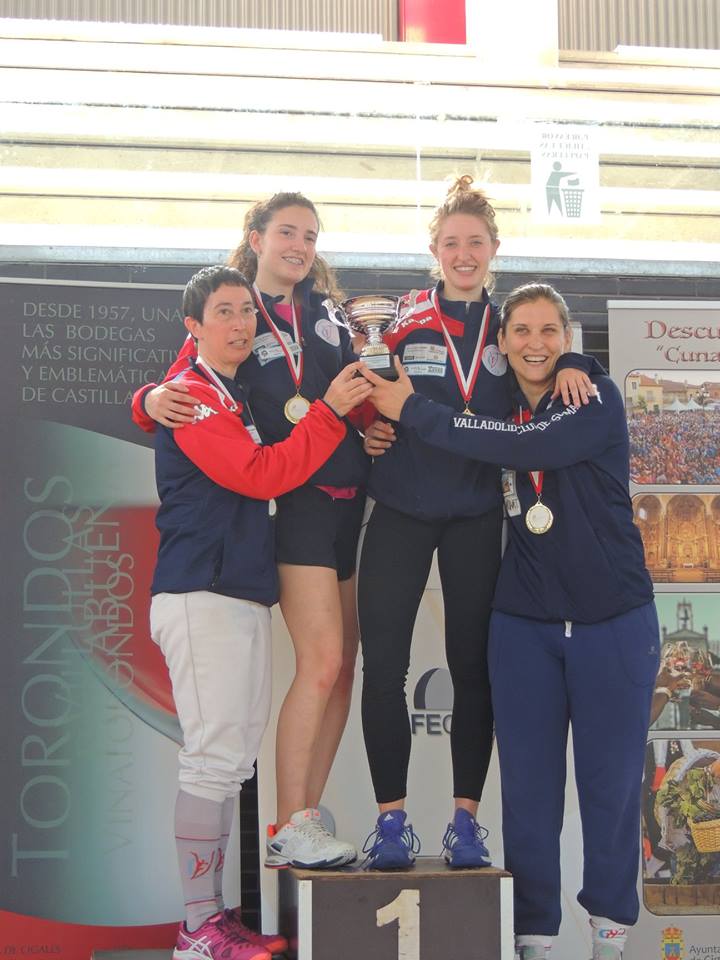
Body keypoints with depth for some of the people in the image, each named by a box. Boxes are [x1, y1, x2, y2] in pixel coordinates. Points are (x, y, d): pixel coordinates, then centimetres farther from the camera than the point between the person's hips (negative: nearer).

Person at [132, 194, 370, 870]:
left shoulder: (324, 317, 17)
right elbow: (178, 392, -3)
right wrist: (153, 399, -24)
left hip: (349, 500, 6)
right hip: (295, 502, -6)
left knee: (341, 668, 4)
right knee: (321, 661, -15)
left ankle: (306, 819, 12)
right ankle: (287, 831, -7)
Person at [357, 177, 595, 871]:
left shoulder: (507, 327, 8)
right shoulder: (402, 320, 3)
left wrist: (569, 365, -6)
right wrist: (367, 427, -12)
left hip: (476, 517, 1)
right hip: (401, 509, -1)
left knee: (472, 666, 4)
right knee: (383, 662, -6)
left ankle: (465, 817, 12)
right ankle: (390, 815, 4)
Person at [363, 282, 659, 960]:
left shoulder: (597, 401, -8)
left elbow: (531, 447, -25)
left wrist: (413, 411, -23)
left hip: (614, 622, -3)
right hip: (523, 624, 3)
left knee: (611, 779, 3)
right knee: (528, 783, 2)